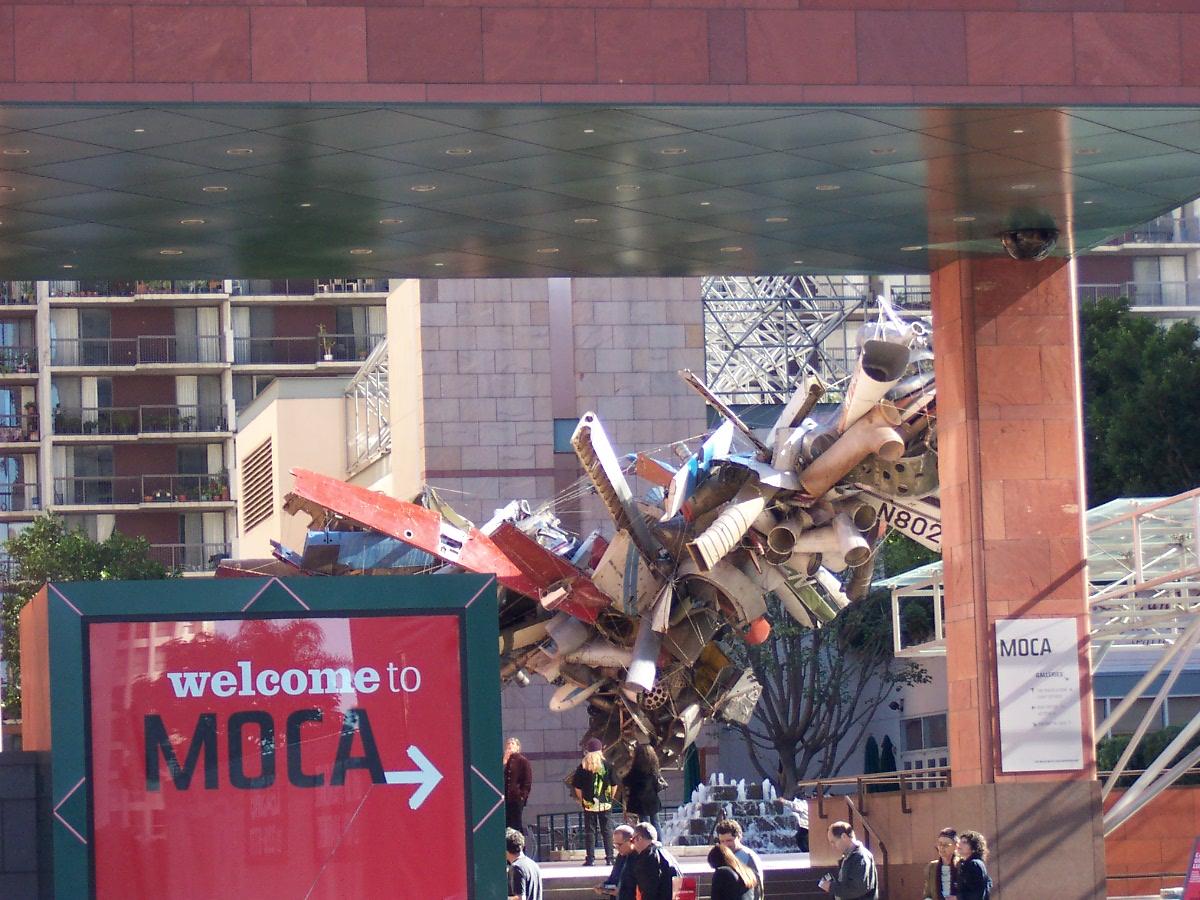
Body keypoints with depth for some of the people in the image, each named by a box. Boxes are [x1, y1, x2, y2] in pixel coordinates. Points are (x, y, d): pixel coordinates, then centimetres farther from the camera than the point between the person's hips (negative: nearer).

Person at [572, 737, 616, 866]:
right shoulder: (607, 765, -1)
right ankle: (609, 858, 5)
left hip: (589, 804, -1)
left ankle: (590, 858, 0)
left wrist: (581, 800, 8)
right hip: (605, 804, 1)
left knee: (589, 831, 3)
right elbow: (614, 784, 3)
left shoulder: (582, 767, -4)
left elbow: (577, 787, -3)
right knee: (606, 831, 7)